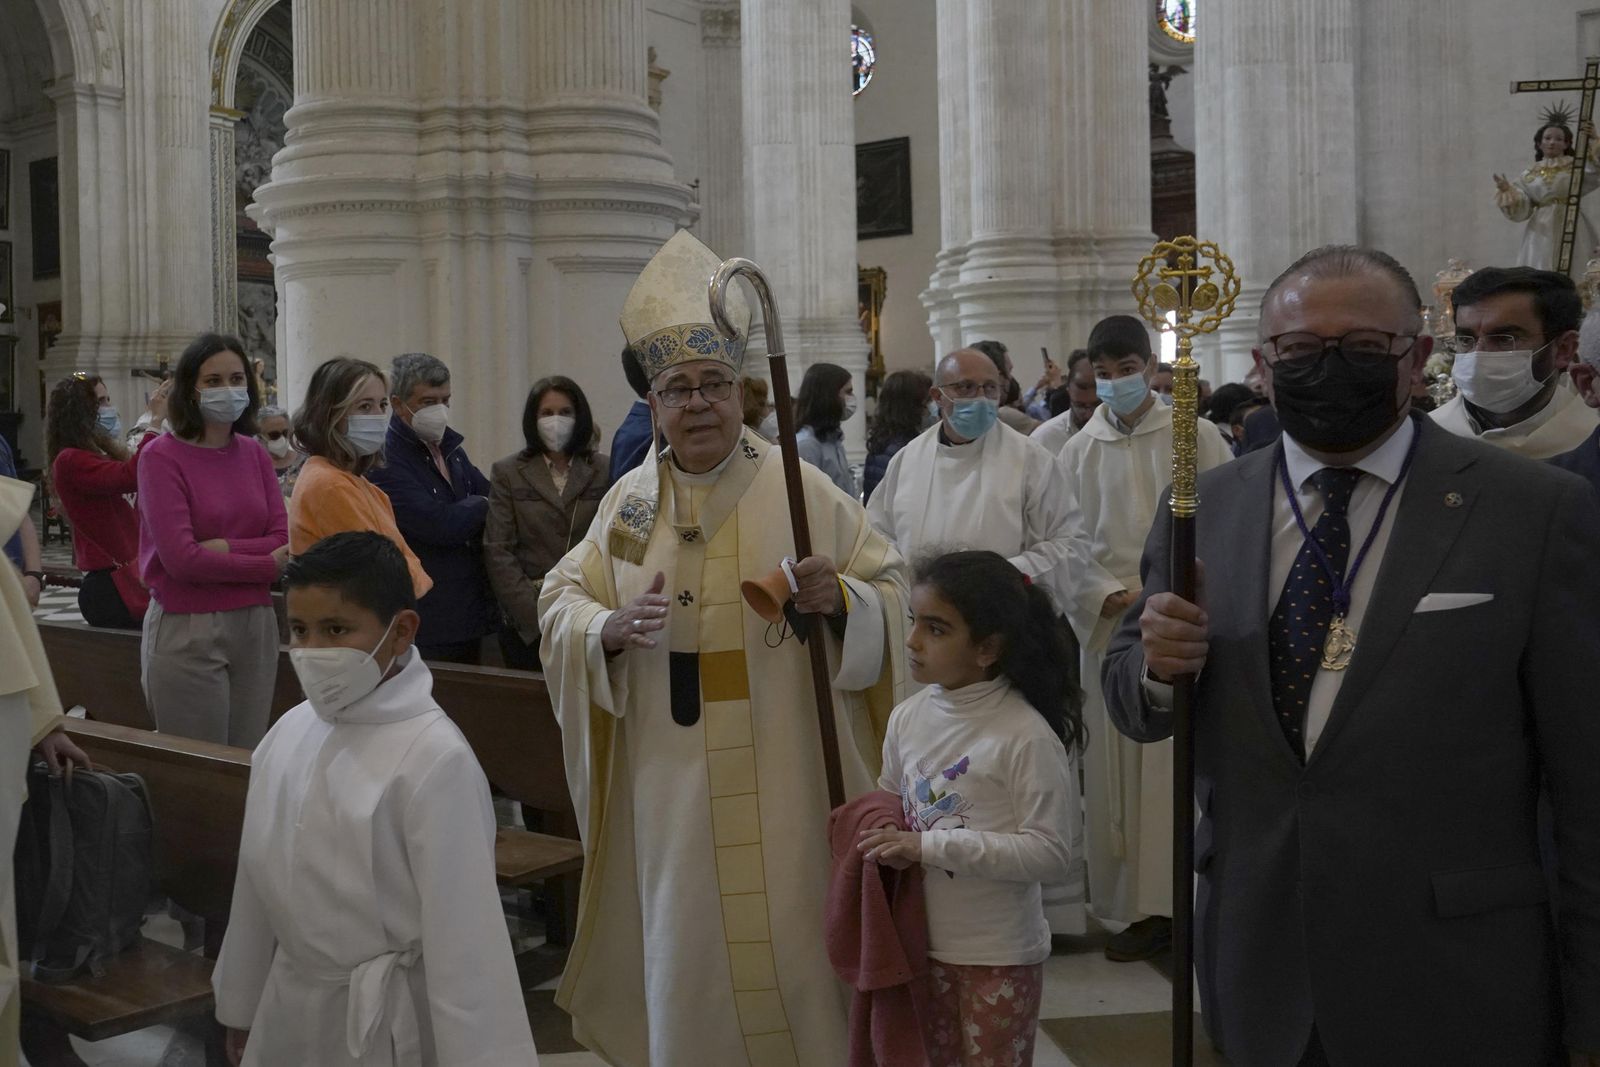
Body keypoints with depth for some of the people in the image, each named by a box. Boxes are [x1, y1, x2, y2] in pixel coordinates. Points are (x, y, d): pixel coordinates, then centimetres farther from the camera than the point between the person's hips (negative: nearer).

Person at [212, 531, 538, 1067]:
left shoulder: (435, 761, -22)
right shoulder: (288, 734, -3)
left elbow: (462, 938, -21)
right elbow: (257, 882, 8)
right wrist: (240, 1002, 16)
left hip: (384, 1022, -5)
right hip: (288, 1008, 6)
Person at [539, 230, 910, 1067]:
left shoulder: (803, 490, -4)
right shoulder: (629, 501, 5)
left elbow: (891, 588, -2)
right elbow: (559, 604, 6)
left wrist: (838, 599, -23)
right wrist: (610, 627, -15)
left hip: (784, 778, -2)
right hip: (670, 784, 3)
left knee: (789, 939, 5)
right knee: (686, 948, 11)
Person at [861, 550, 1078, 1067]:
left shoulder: (1027, 737, -21)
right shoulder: (908, 718, -3)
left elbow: (1050, 853, -23)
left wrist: (930, 845, -26)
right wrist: (885, 838, -9)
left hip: (1000, 954, -6)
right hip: (924, 940, 6)